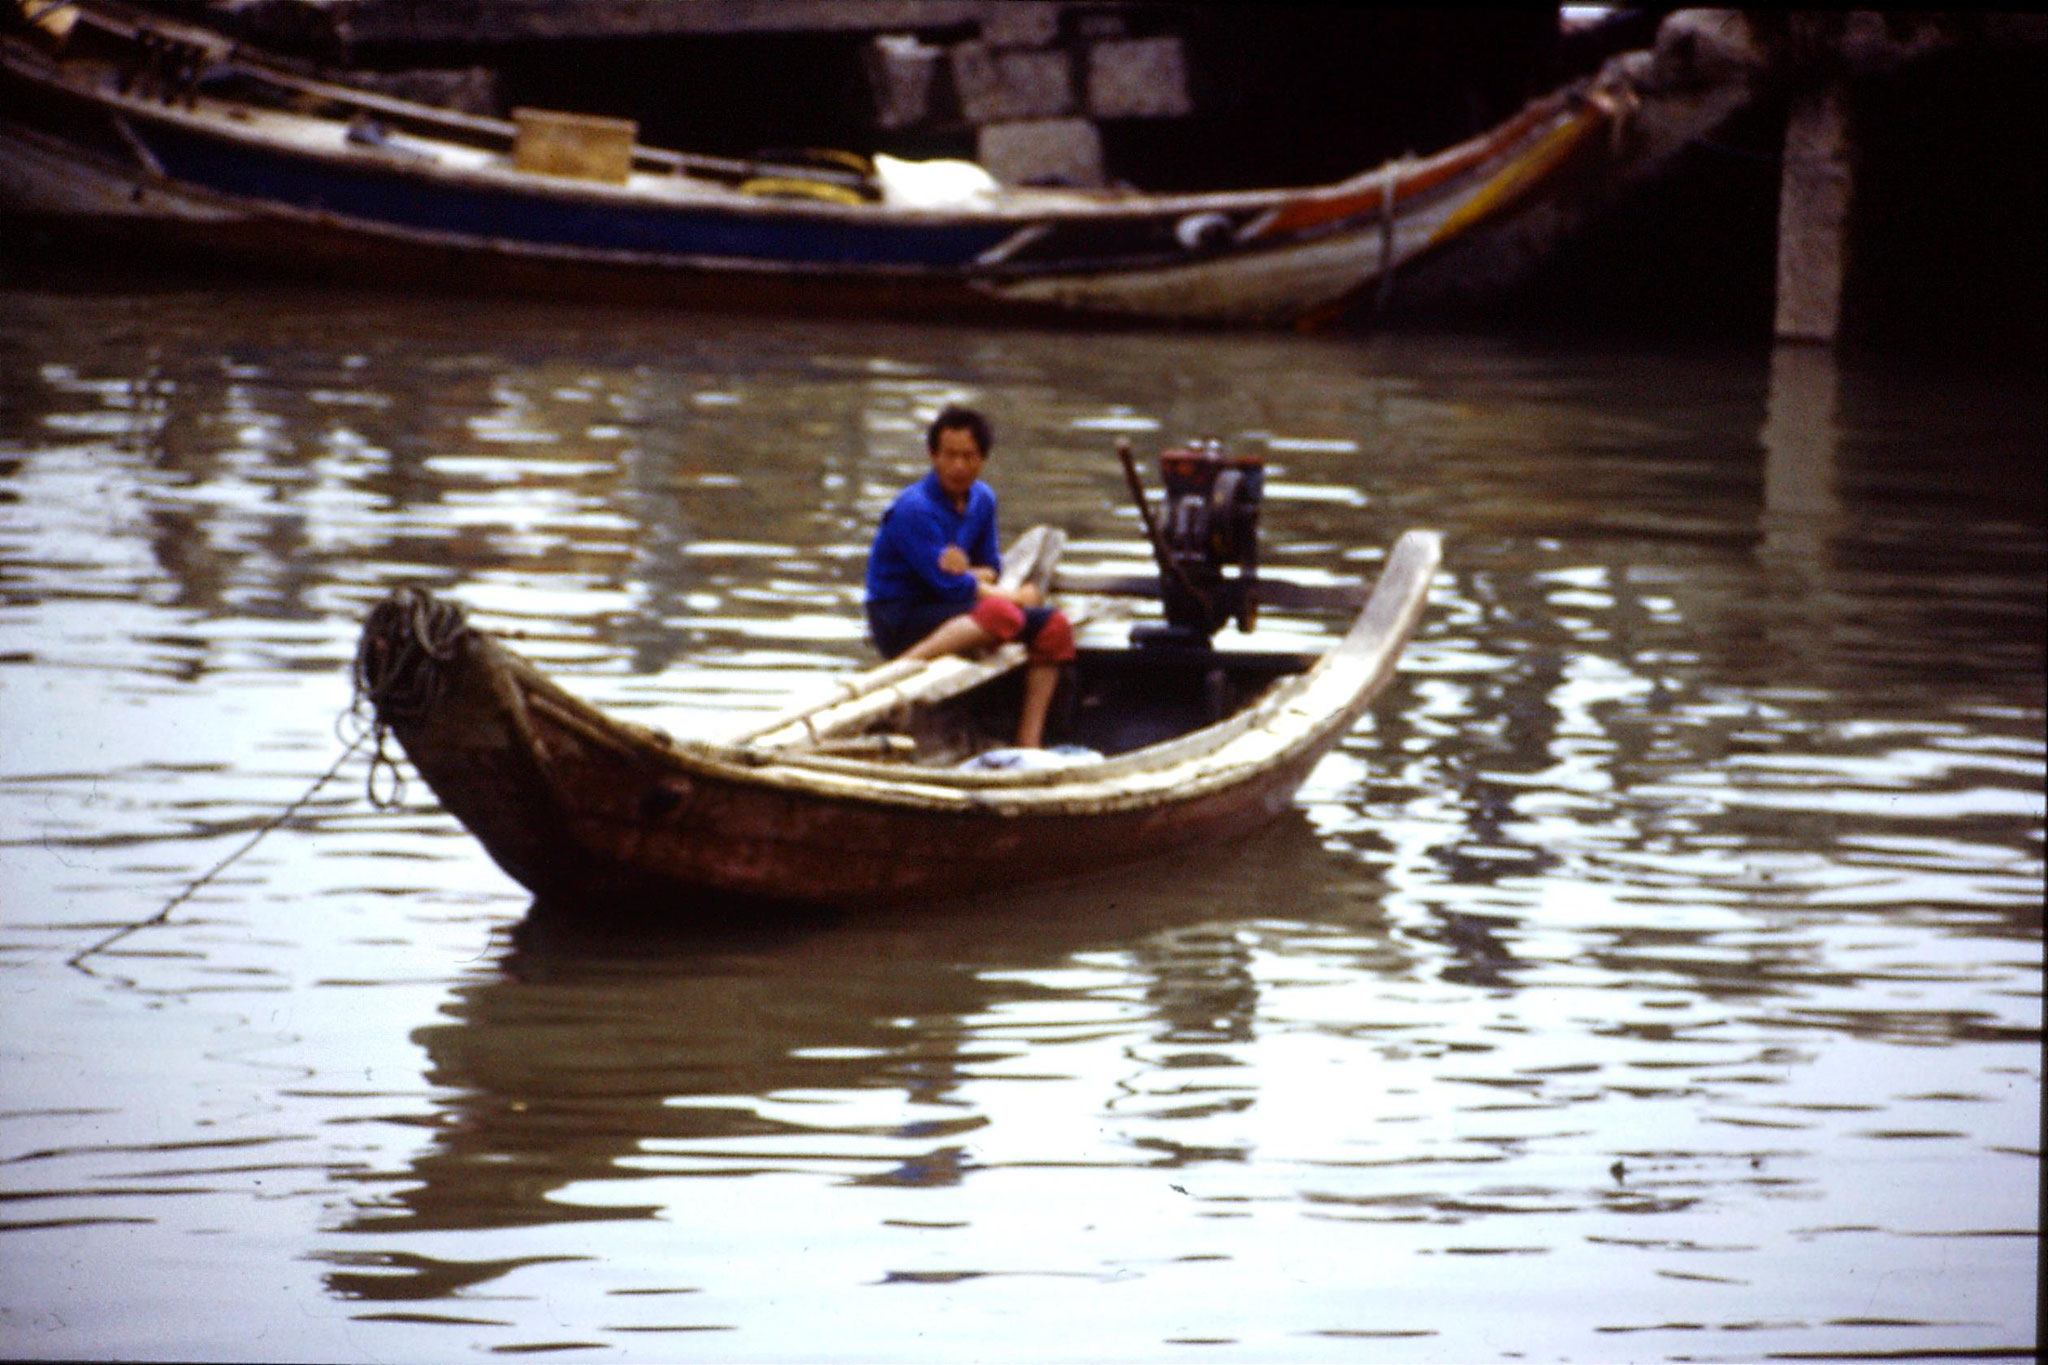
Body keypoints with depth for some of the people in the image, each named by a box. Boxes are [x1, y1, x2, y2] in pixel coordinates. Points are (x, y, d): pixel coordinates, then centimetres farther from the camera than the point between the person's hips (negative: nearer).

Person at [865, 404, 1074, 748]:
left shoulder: (981, 499, 7)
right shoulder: (914, 509, -19)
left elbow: (991, 569, 13)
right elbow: (951, 587, -19)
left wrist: (970, 574, -14)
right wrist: (1016, 596, -4)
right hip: (899, 620, -8)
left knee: (1053, 626, -5)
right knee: (1003, 614, -34)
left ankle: (1028, 742, -11)